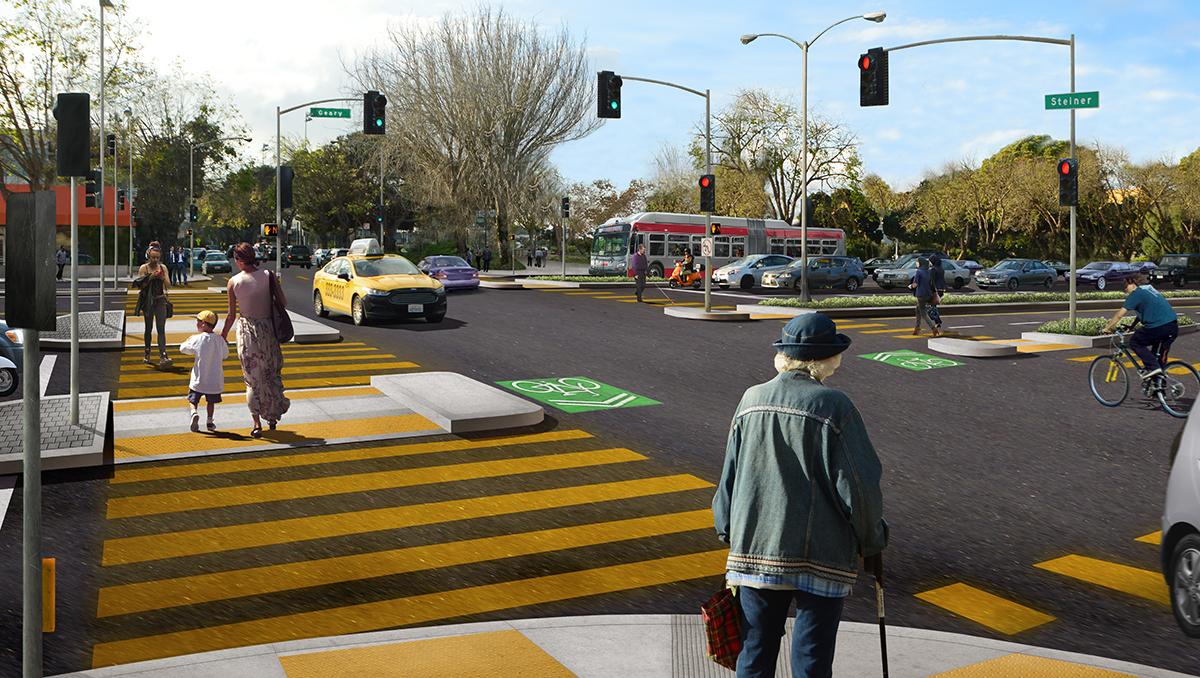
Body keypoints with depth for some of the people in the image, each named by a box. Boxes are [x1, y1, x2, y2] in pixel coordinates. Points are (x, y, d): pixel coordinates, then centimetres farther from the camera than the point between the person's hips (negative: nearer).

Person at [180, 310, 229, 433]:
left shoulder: (197, 339, -11)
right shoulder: (220, 340, -6)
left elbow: (183, 349, 4)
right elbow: (225, 354, 9)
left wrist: (190, 339, 22)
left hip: (199, 379, -2)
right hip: (215, 380, 2)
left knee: (193, 400, 10)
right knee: (211, 401, 20)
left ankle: (194, 412, -15)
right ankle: (210, 421, 20)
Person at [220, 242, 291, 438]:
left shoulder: (233, 282, -8)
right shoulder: (268, 275, -8)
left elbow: (232, 314, -3)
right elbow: (283, 302, -8)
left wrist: (223, 334, 11)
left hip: (246, 330, -1)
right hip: (268, 329, 1)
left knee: (252, 379, 8)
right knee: (271, 374, 18)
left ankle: (257, 424, 7)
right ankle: (273, 416, 27)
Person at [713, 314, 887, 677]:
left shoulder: (752, 400, 2)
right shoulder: (834, 406, -11)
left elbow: (730, 476, 7)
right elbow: (859, 485, -11)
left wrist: (731, 535, 19)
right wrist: (872, 540, 5)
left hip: (755, 550, 4)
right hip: (821, 556, -4)